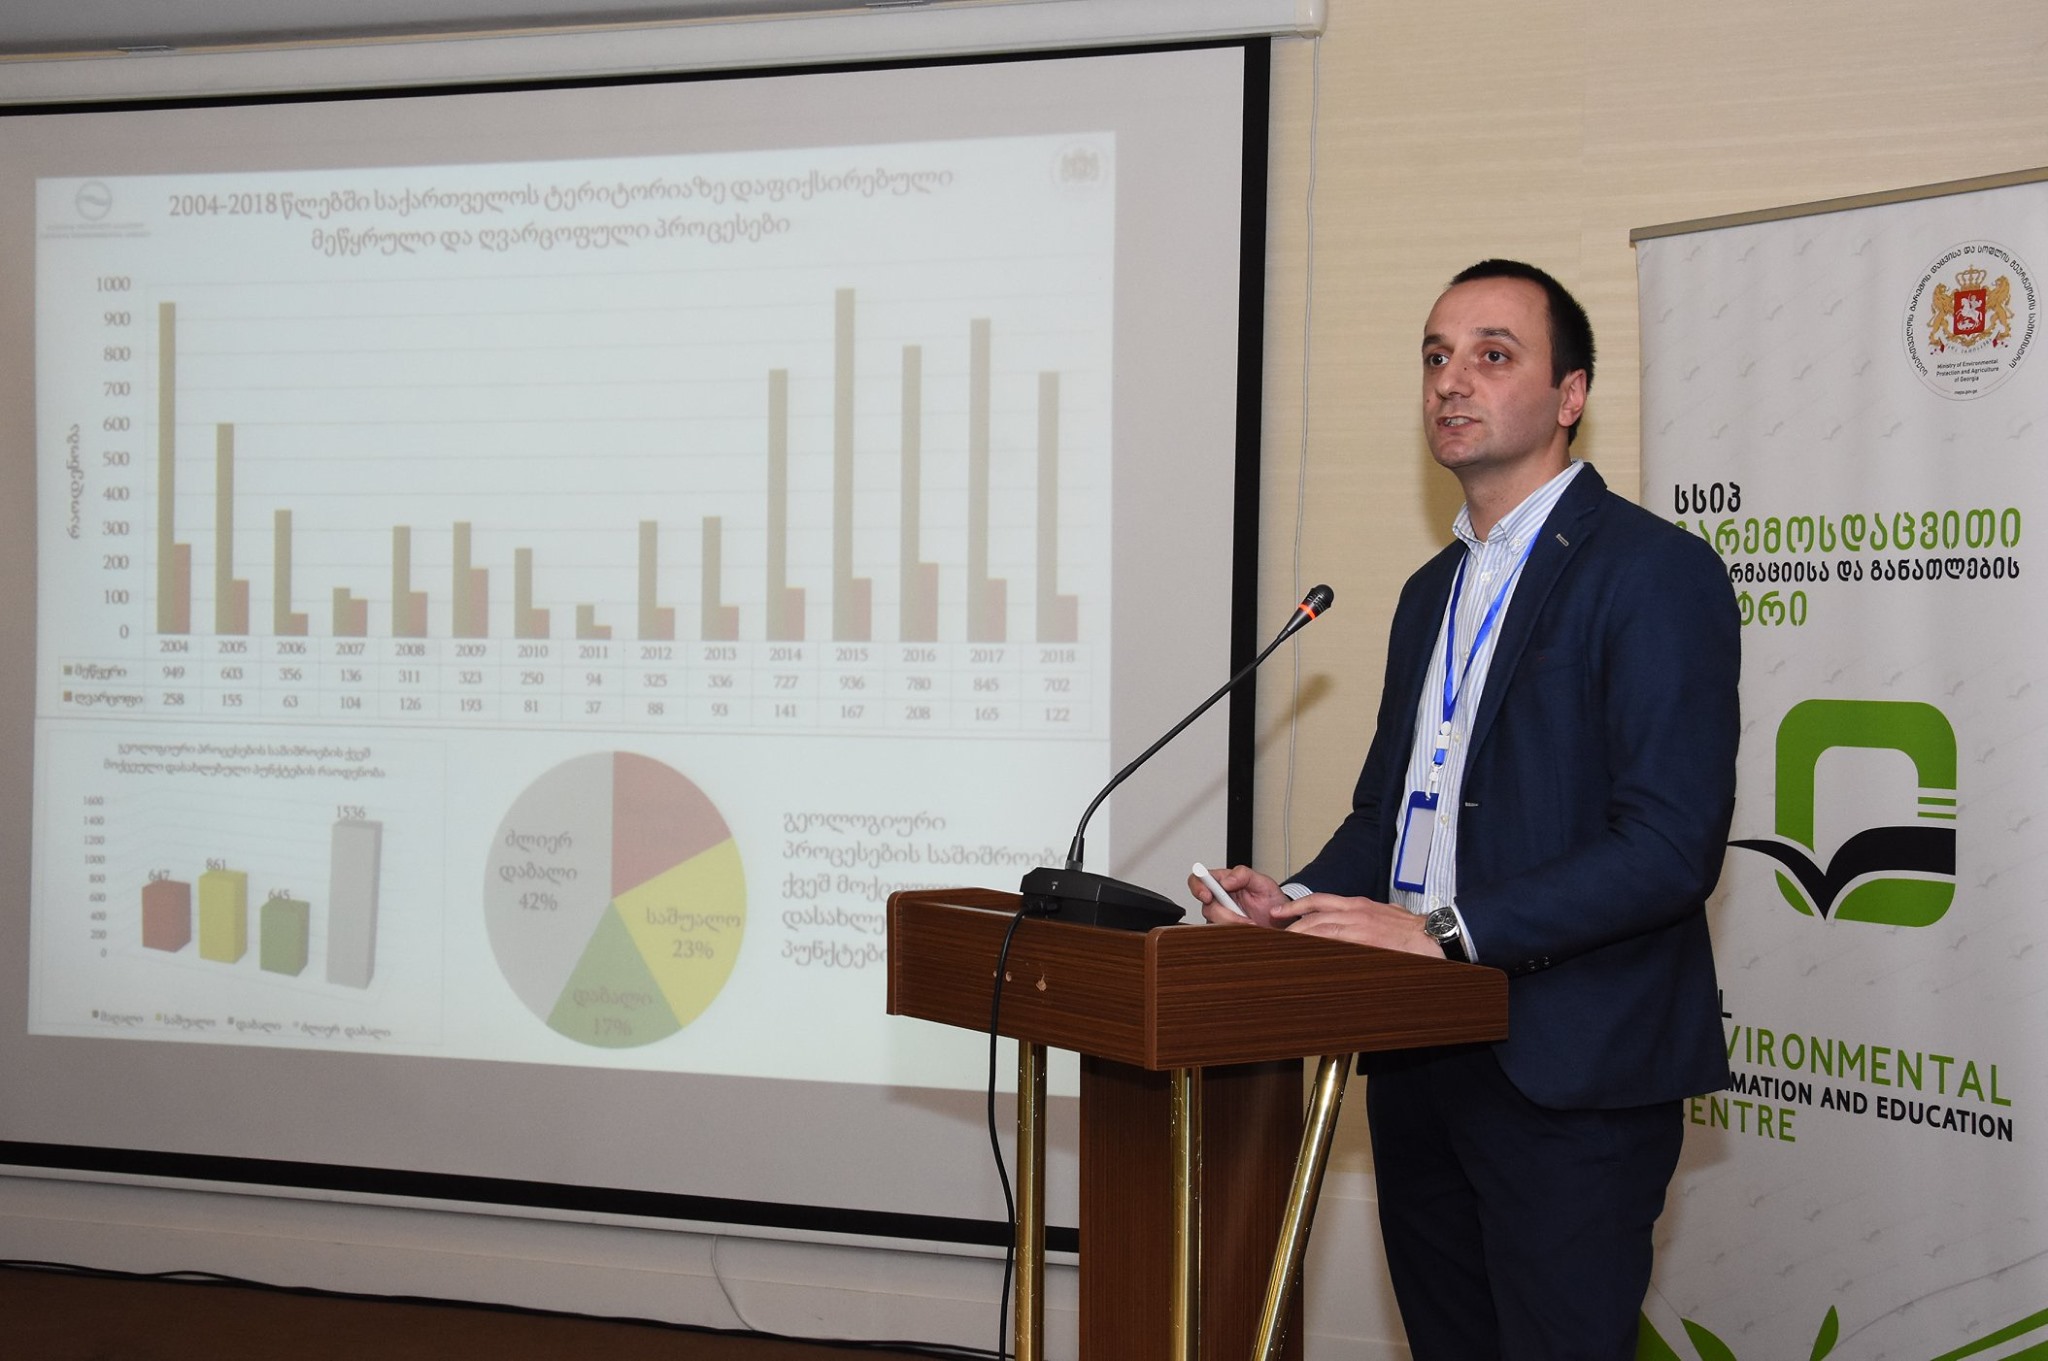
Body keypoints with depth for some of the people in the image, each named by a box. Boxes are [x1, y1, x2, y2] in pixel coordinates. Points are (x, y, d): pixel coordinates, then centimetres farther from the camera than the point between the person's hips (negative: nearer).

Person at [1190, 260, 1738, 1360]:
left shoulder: (1656, 573, -10)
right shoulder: (1434, 590, 17)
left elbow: (1672, 847, -19)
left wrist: (1444, 929, -24)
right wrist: (1303, 898, 2)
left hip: (1570, 1072, -8)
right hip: (1419, 1062, 8)